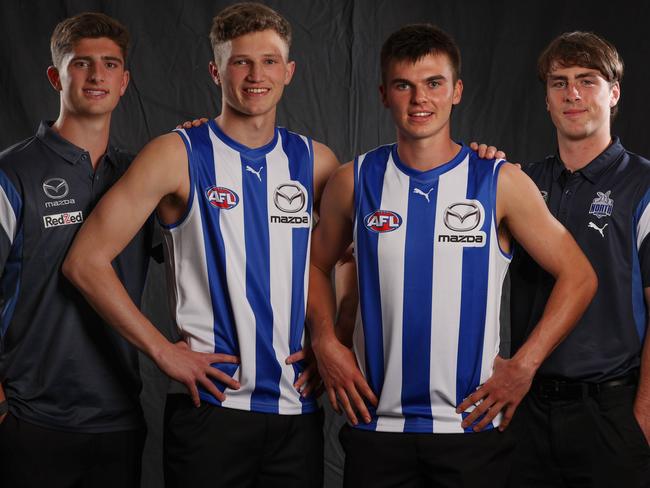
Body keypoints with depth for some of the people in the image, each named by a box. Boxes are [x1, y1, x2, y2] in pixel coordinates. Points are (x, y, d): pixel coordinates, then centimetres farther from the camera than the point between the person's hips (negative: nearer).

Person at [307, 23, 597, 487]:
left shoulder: (501, 183, -3)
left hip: (473, 425, -1)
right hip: (377, 422, 2)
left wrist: (524, 366, -6)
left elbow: (578, 276, 1)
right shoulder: (355, 181, 3)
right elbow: (318, 263, 17)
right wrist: (326, 344, 2)